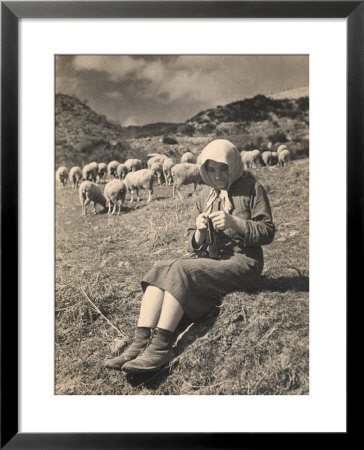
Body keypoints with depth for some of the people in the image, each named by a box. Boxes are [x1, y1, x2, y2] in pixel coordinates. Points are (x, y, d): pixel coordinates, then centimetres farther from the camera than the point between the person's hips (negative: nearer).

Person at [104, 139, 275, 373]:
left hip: (243, 262, -6)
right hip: (210, 260, 6)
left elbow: (267, 233, -5)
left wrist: (234, 222, -20)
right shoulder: (205, 195, 14)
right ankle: (141, 342, -29)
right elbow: (195, 247, 13)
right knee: (160, 270, -20)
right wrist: (200, 231, -11)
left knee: (181, 271, -30)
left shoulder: (251, 187, 0)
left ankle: (161, 346, -29)